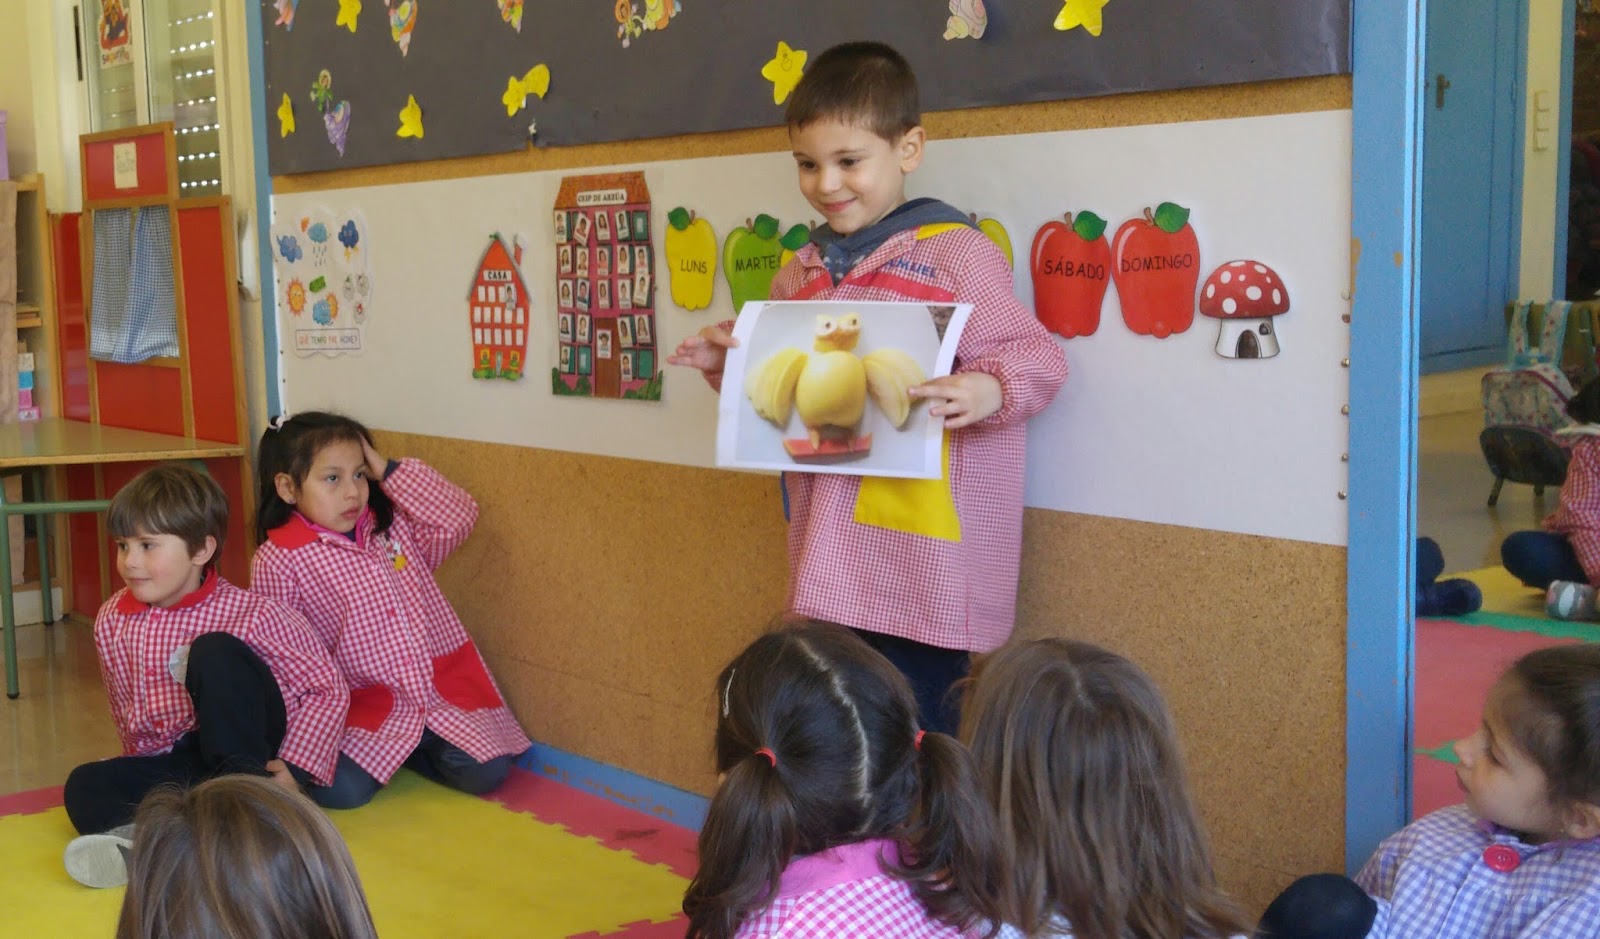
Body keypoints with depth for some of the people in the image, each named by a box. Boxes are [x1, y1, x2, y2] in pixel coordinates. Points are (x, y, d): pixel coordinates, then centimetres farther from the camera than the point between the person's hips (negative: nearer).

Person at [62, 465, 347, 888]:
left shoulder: (252, 614, -12)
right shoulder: (112, 622, 4)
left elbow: (328, 690, -10)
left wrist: (295, 769, -18)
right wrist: (145, 772, 12)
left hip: (241, 749, -5)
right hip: (169, 762, 5)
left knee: (214, 650, -26)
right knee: (84, 786, -20)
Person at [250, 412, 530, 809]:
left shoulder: (395, 525, 7)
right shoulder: (278, 562, -7)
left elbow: (458, 518, -4)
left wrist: (390, 472, -5)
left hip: (439, 690, 4)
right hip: (364, 707, -4)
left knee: (486, 773, -11)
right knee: (339, 790, -25)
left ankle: (411, 749, 17)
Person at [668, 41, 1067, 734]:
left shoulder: (955, 254, -8)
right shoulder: (802, 276, 12)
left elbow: (1038, 356, -10)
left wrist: (988, 391, -30)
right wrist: (726, 362, 7)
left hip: (921, 561, -7)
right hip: (835, 560, 7)